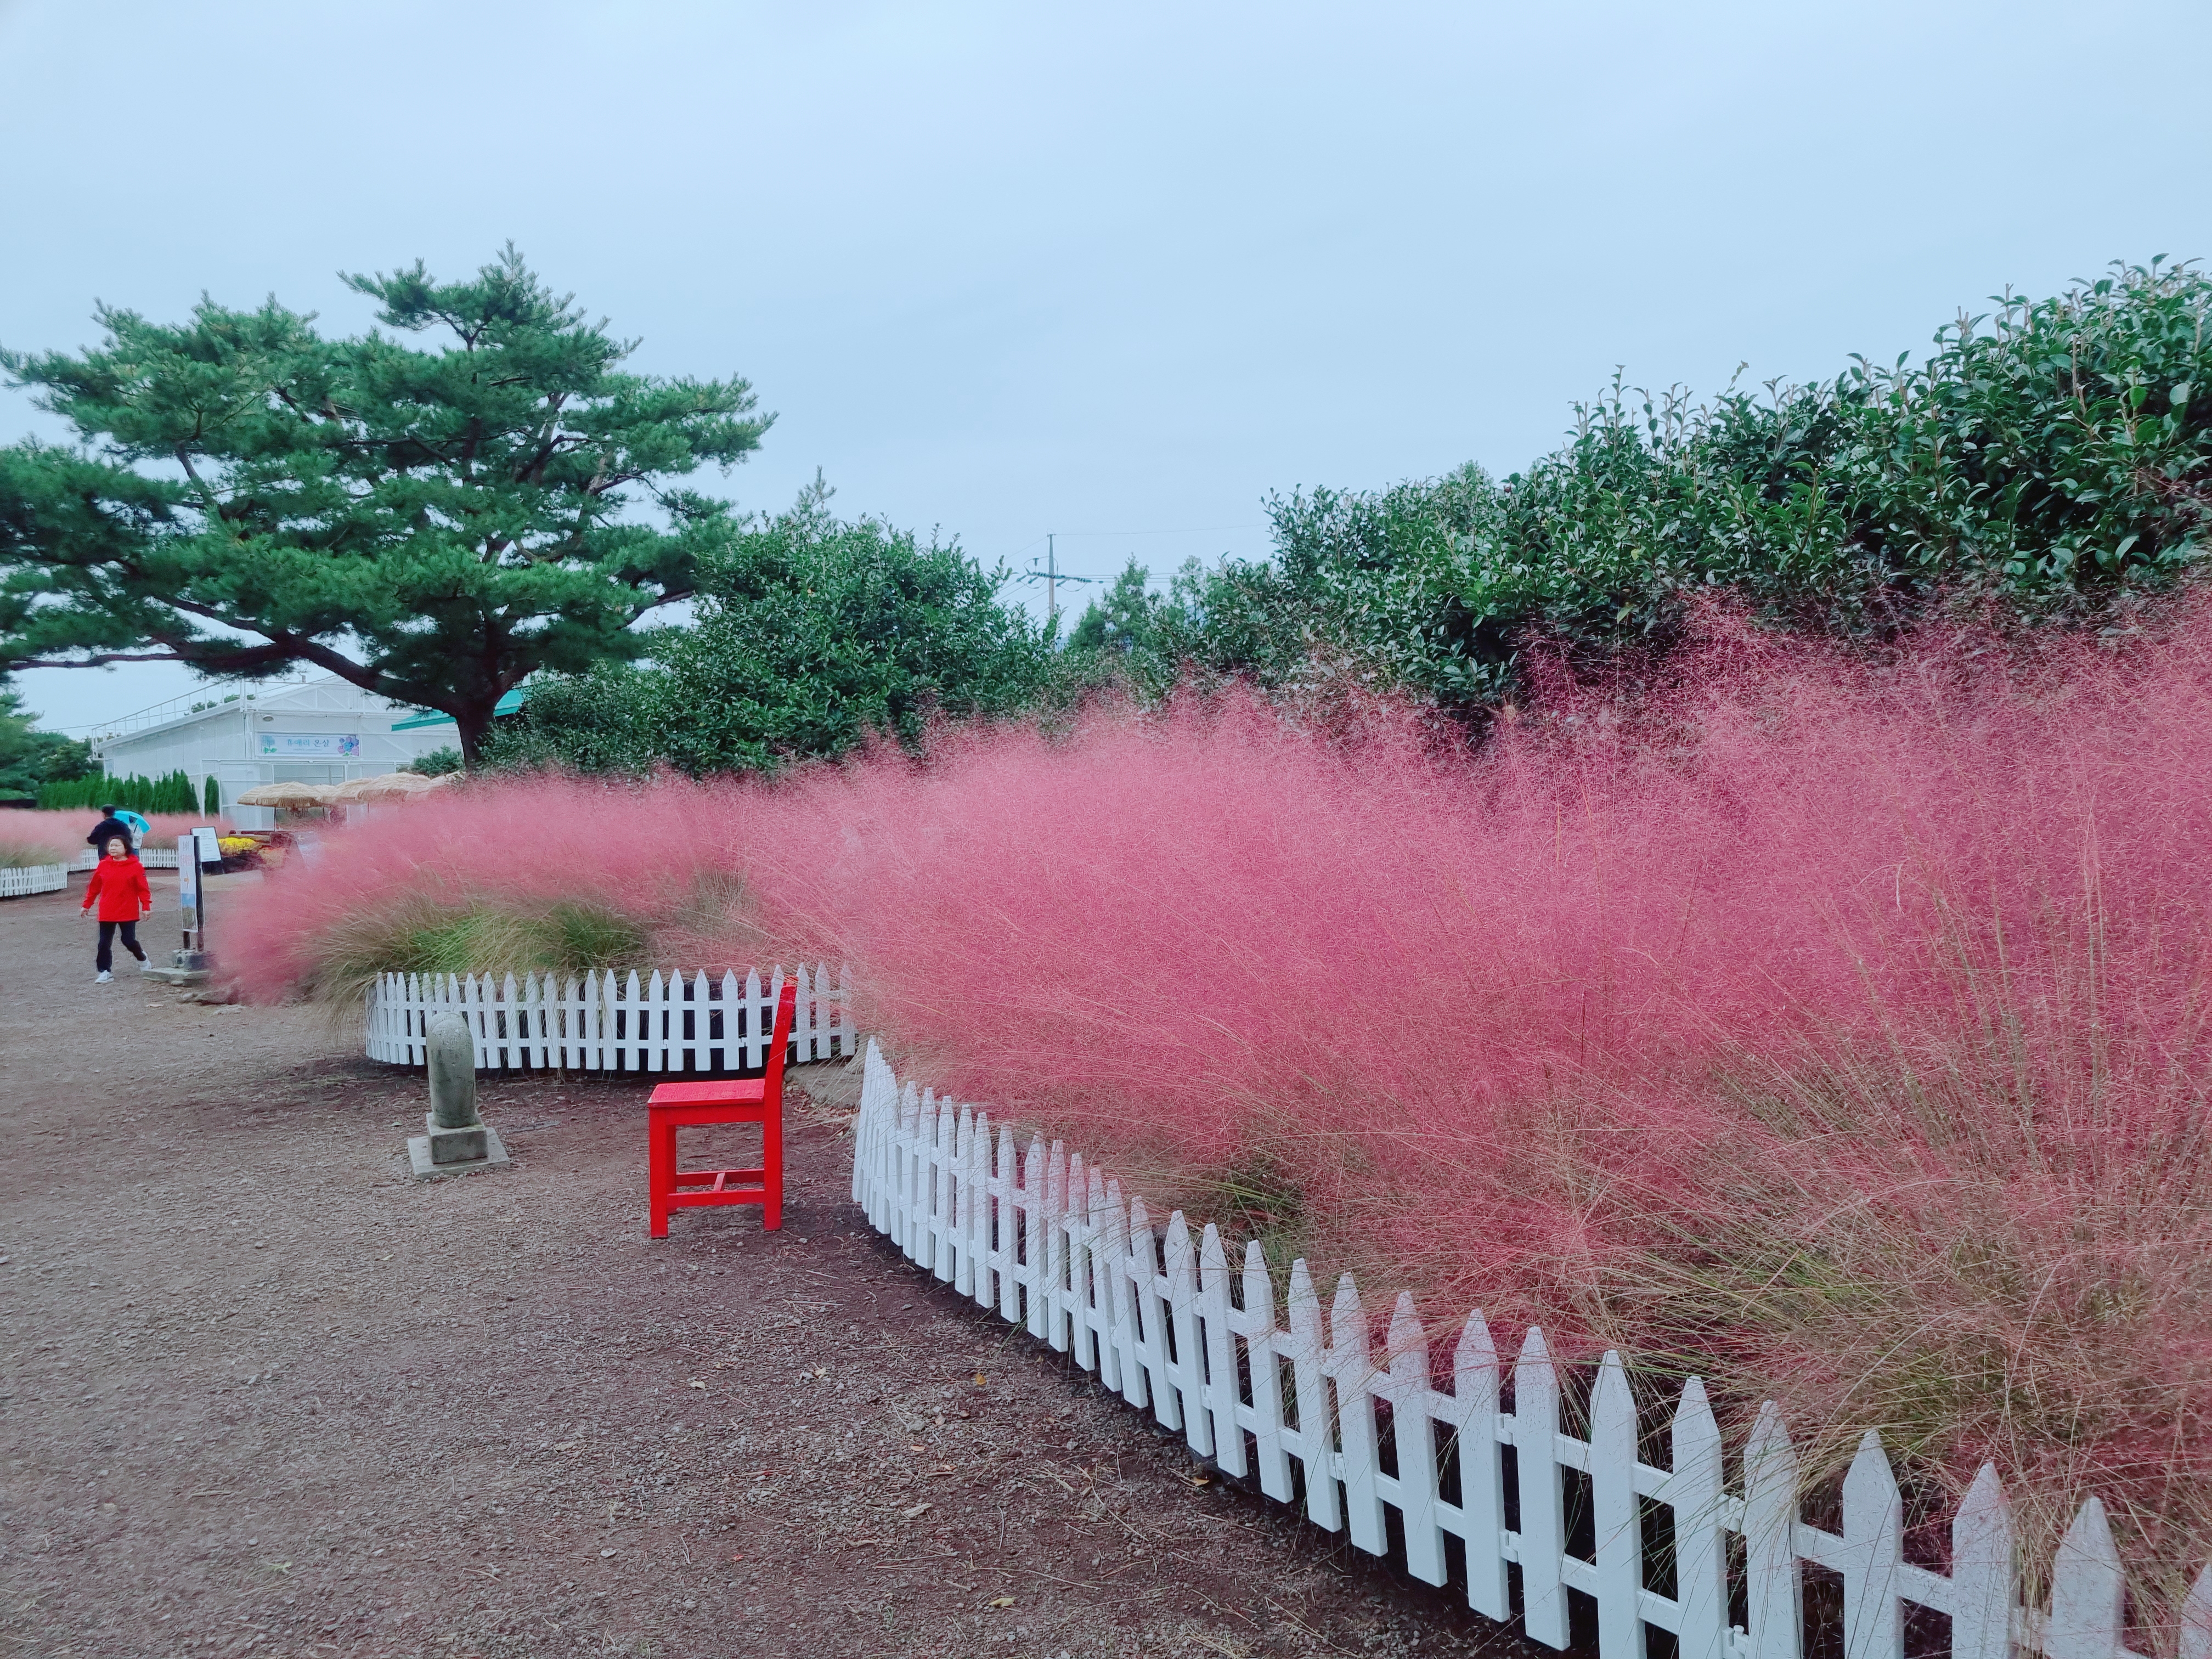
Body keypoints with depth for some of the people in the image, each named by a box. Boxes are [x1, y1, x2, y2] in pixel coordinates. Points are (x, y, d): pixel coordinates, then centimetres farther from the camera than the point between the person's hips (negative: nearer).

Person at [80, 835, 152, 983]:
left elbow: (143, 888, -6)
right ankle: (104, 972, 12)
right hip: (107, 913, 3)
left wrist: (146, 907, -10)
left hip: (128, 913, -3)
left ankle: (142, 957, 30)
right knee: (105, 943, 3)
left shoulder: (135, 867, -7)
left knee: (129, 941, 1)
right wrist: (87, 904, 13)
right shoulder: (103, 866, 2)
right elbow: (94, 887, 10)